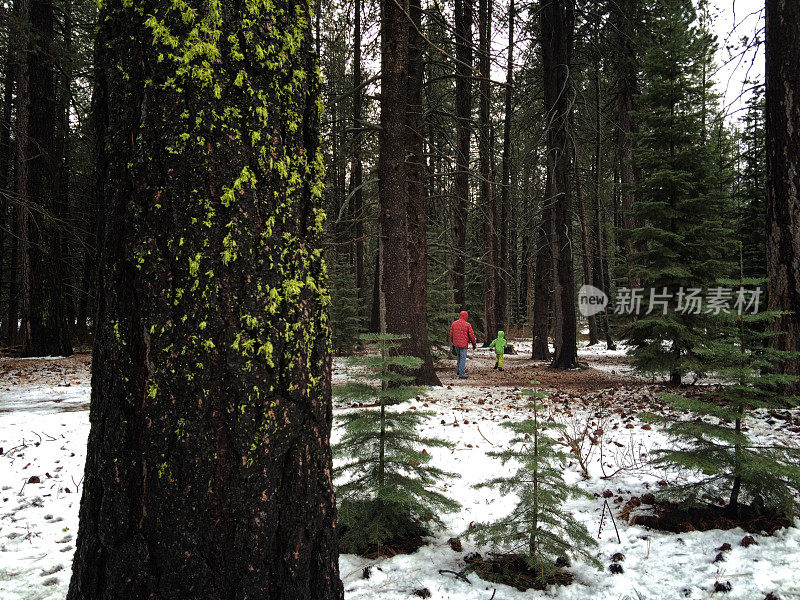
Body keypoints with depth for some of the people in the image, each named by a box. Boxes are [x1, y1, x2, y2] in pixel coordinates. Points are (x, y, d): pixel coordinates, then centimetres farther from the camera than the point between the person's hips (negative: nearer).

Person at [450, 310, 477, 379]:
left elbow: (451, 334, 9)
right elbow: (471, 335, -5)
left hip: (456, 344, 4)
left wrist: (453, 343, 22)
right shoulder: (467, 325, -10)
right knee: (463, 359, 0)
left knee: (458, 356, 26)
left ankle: (458, 369, 23)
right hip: (463, 345, -4)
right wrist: (474, 344, 7)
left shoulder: (454, 323, 3)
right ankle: (461, 374, 1)